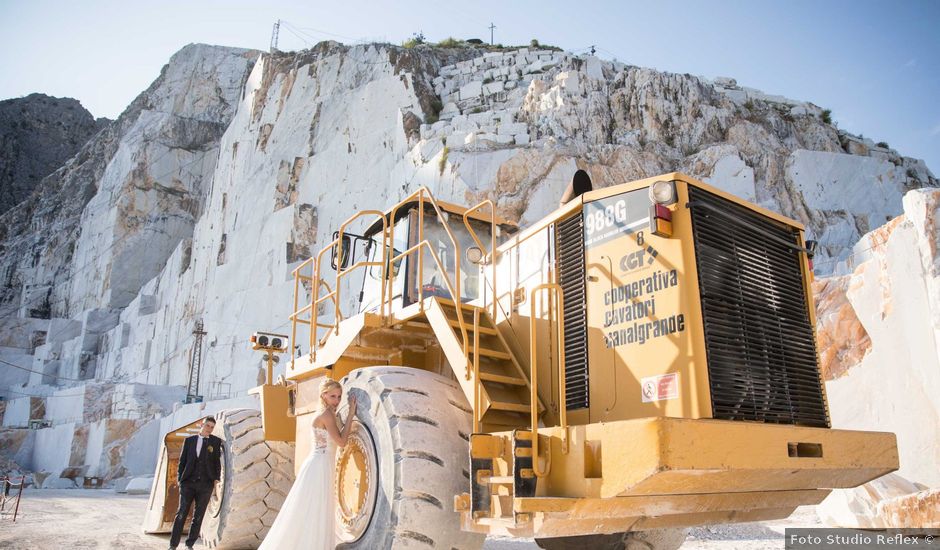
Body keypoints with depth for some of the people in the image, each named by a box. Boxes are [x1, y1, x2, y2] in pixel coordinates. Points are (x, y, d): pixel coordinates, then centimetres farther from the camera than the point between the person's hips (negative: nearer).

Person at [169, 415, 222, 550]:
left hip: (206, 484, 0)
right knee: (181, 513, -4)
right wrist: (179, 478, 4)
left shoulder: (216, 441, 5)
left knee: (198, 516, 2)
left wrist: (216, 479, 0)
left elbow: (217, 462, 6)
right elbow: (182, 461, 10)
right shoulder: (189, 440, 9)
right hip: (188, 483, 0)